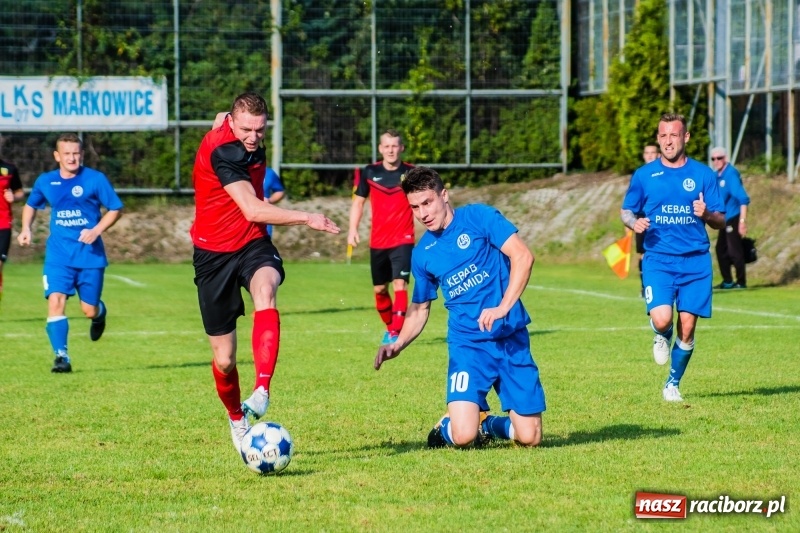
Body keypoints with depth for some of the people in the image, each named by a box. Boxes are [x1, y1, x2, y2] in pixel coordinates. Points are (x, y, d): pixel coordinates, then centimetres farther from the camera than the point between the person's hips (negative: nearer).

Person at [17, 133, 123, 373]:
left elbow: (116, 209, -2)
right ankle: (61, 356, -12)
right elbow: (31, 205, 22)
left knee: (89, 310, 3)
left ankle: (100, 313, 41)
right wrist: (26, 229, 5)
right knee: (55, 300, -17)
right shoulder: (45, 182, 3)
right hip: (58, 254, 2)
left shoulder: (95, 179, -7)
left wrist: (96, 231, -16)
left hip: (90, 254, -2)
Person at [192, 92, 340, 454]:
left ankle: (261, 392, -45)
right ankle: (237, 419, 31)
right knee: (224, 359, 0)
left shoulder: (250, 146, 3)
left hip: (252, 245, 5)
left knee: (265, 290, -34)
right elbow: (253, 210, -28)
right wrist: (306, 219, -29)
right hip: (214, 253, -5)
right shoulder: (223, 150, -21)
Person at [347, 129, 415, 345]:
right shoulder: (370, 172, 1)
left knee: (399, 284, -17)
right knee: (379, 289, 12)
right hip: (377, 241, 3)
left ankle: (396, 333, -17)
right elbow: (359, 201, 11)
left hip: (403, 240, -3)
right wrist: (353, 229, 1)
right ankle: (390, 327, 33)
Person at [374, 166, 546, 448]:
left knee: (530, 437, -4)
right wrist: (398, 344, 2)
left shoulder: (479, 217, -4)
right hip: (468, 343, 2)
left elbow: (522, 256, -11)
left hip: (511, 338, -1)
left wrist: (502, 308, -20)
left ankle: (485, 424, 26)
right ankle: (448, 427, 17)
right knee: (463, 436, -18)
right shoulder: (422, 254, 8)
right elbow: (419, 308, 18)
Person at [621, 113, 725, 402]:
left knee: (687, 327, -1)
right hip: (658, 260, -1)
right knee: (661, 319, -21)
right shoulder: (644, 175, 5)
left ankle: (673, 383, 20)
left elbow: (720, 221, 7)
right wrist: (634, 222, -10)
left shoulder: (703, 174, 5)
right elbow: (625, 211, 13)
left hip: (695, 261, 1)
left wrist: (707, 214, -16)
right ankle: (662, 336, 18)